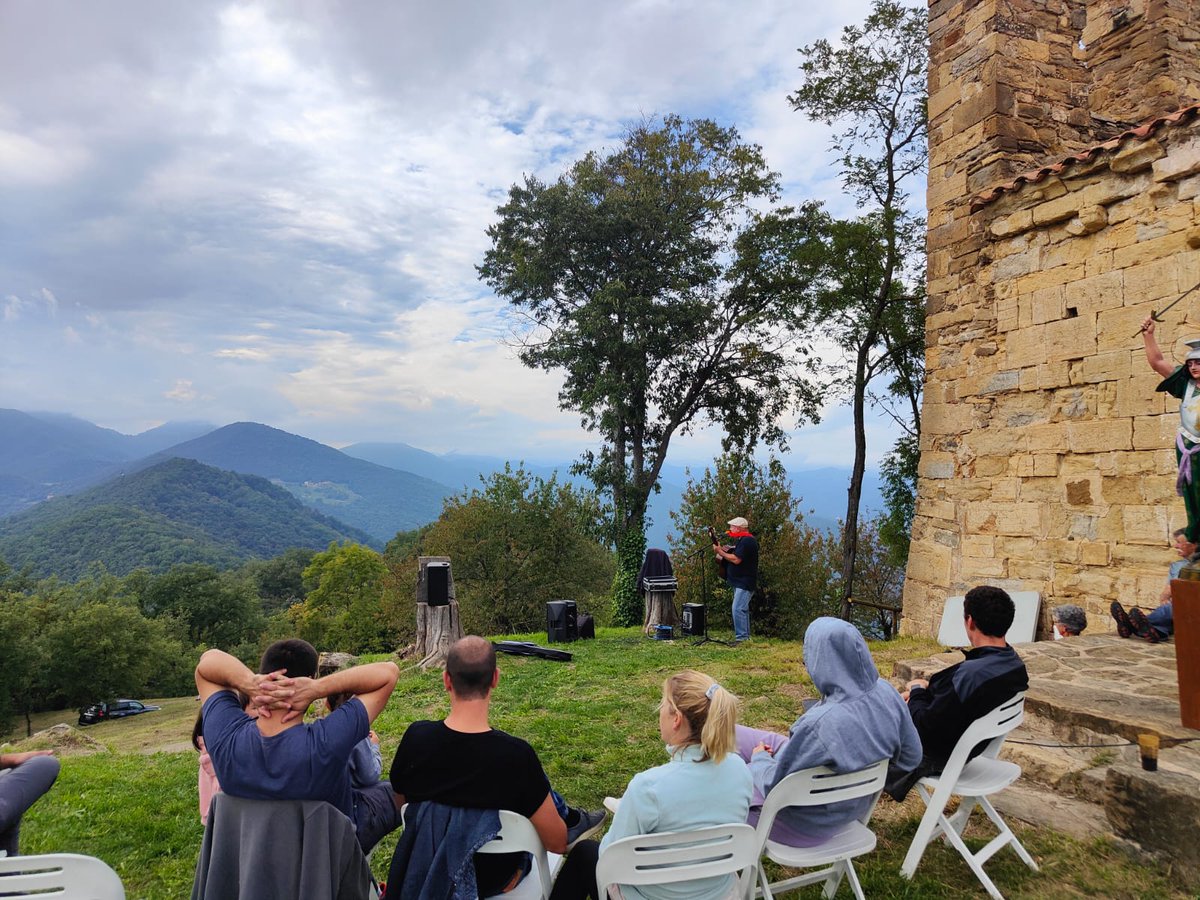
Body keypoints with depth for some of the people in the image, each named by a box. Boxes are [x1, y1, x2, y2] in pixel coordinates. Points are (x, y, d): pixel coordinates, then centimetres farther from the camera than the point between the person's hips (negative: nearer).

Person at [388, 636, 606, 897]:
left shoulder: (415, 737, -20)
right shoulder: (515, 755, -30)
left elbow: (402, 802, 1)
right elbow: (557, 843, -19)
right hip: (490, 880, -3)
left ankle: (570, 820, 35)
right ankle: (571, 821, 33)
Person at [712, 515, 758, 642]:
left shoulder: (746, 541, -18)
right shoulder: (743, 540, 18)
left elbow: (736, 559, -23)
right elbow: (734, 555, 20)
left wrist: (721, 552, -15)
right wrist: (722, 549, 8)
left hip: (744, 583, -11)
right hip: (740, 582, 11)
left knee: (738, 609, -16)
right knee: (742, 609, 15)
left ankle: (741, 638, -15)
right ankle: (746, 636, 23)